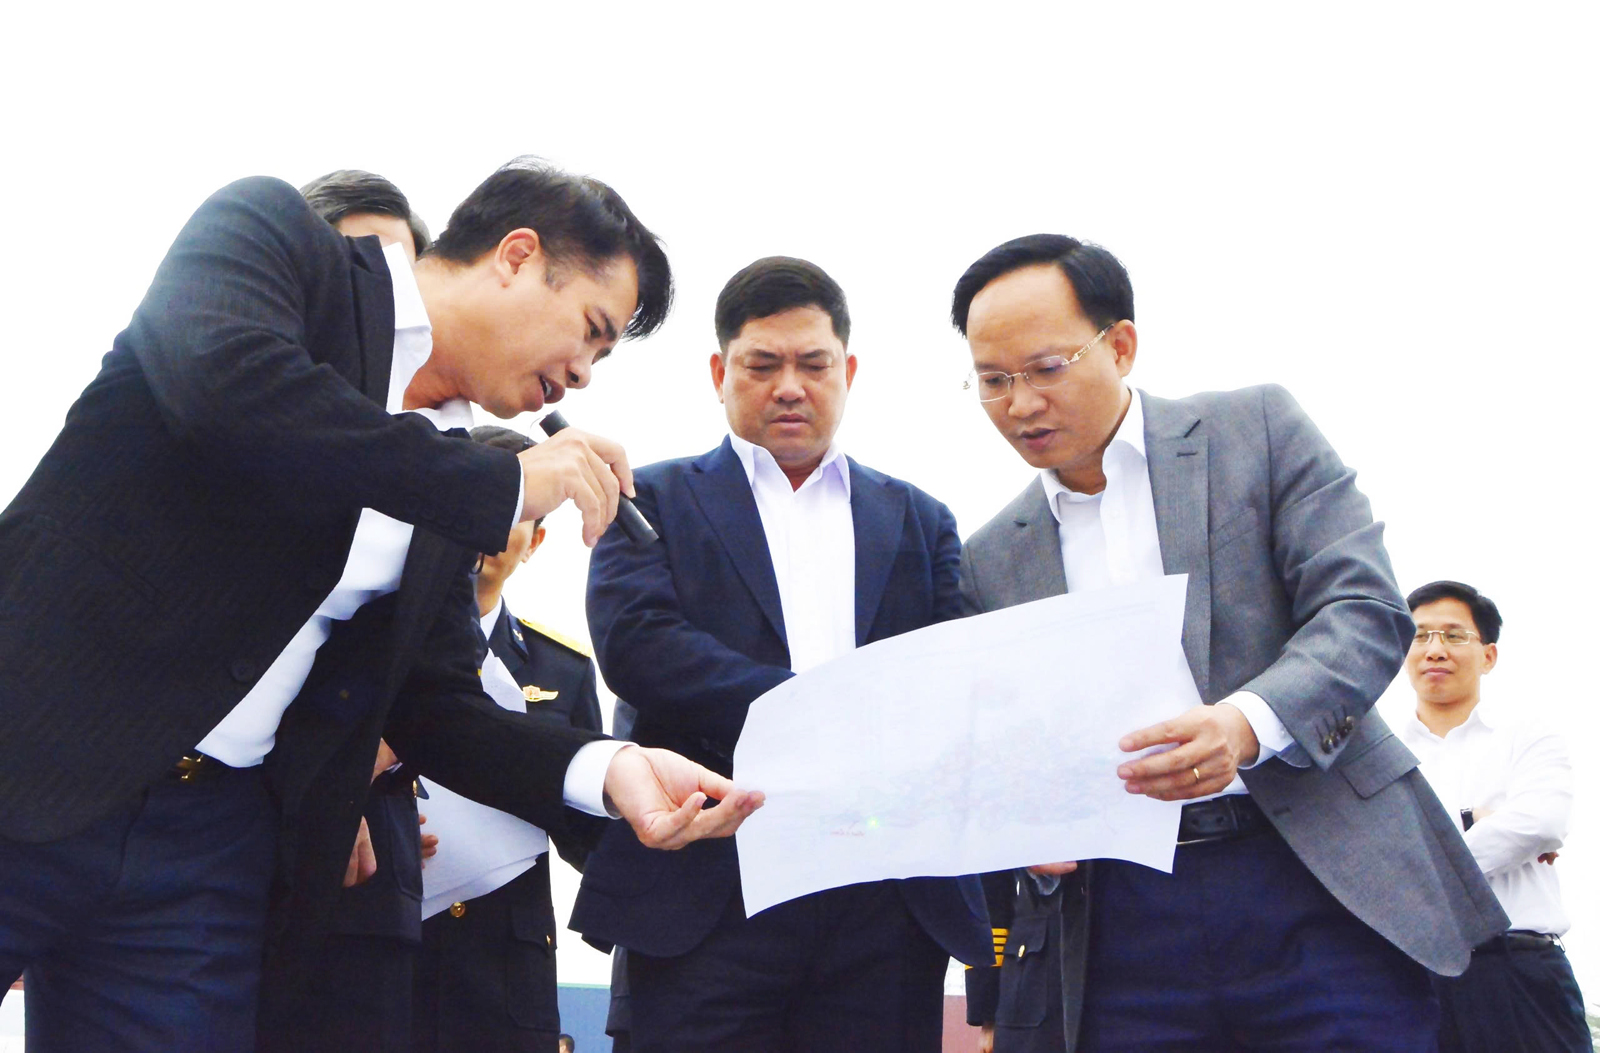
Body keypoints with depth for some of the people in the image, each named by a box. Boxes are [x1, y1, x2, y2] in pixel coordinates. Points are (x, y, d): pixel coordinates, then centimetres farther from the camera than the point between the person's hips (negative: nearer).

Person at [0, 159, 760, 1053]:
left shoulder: (455, 485, 16)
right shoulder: (273, 232, -2)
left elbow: (435, 707, 14)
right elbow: (223, 380, -24)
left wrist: (607, 769, -5)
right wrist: (507, 487, -17)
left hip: (210, 850, 7)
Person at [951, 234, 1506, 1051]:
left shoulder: (1259, 431, 5)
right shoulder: (990, 560, 14)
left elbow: (1365, 611, -6)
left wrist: (1247, 724, -23)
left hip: (1318, 892, -2)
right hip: (1116, 932, 2)